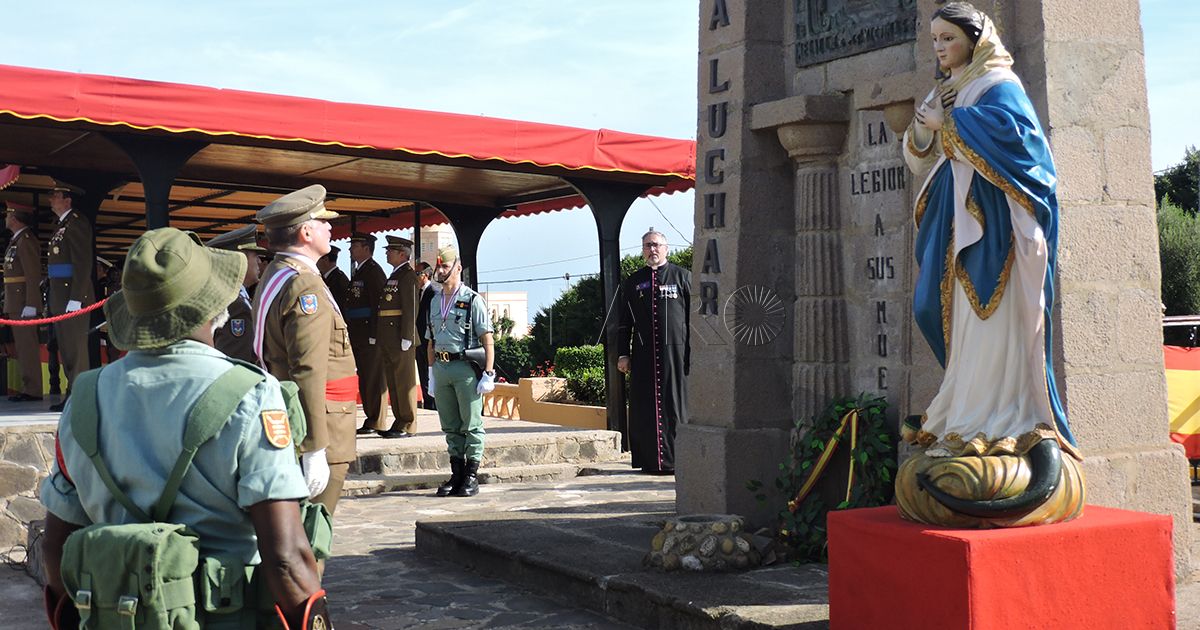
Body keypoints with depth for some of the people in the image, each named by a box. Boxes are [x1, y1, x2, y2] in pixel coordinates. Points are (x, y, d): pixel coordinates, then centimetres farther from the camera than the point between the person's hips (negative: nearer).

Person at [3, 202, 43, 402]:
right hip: (15, 303, 10)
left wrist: (30, 305, -23)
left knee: (27, 346, -8)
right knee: (22, 346, 12)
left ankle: (32, 391, -6)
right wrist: (10, 303, 17)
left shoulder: (26, 241, -13)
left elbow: (34, 275, -19)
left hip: (24, 302, -10)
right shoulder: (16, 241, 18)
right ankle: (28, 387, 17)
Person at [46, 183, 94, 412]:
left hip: (74, 295, -10)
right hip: (60, 297, 10)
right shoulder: (62, 226, 21)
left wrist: (75, 299, -22)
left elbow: (83, 263, -17)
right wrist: (55, 299, 14)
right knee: (66, 349, 11)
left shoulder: (77, 222, -9)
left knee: (76, 349, -9)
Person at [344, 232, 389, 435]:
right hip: (359, 334, 10)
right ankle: (372, 419, 17)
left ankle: (376, 422, 0)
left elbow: (378, 303, -17)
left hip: (369, 333, -10)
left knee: (373, 378, -5)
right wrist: (352, 334, 17)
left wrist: (373, 334, -21)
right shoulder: (359, 271, 19)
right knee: (365, 378, 11)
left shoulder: (374, 271, -11)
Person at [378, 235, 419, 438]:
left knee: (405, 382, -4)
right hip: (389, 339, 10)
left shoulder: (407, 275, -10)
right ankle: (399, 423, 20)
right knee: (393, 382, 13)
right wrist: (381, 338, 16)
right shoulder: (394, 275, 19)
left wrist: (406, 338, -21)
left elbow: (411, 308, -17)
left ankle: (408, 426, 1)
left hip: (401, 337, -10)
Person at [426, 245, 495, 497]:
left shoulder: (472, 300, -4)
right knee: (450, 426, 10)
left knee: (472, 424, -1)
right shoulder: (435, 301, 15)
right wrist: (432, 373, 15)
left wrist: (488, 374, -13)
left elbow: (487, 341, -7)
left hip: (466, 367, -6)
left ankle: (472, 476, 4)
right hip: (441, 367, 6)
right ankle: (456, 474, 16)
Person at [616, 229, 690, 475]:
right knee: (645, 409, 2)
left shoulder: (682, 277, 6)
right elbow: (623, 321, 13)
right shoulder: (632, 282, 13)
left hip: (675, 352, -2)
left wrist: (695, 353, -4)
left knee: (675, 406, -2)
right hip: (643, 355, 3)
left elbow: (694, 316, 3)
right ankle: (650, 461, 8)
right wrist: (623, 354, 6)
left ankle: (676, 460, 4)